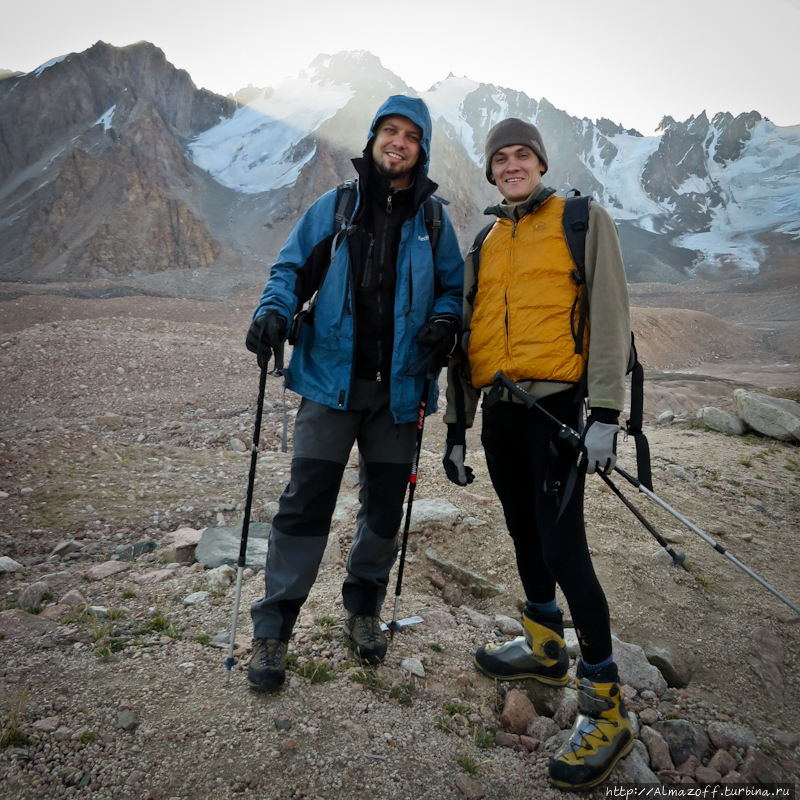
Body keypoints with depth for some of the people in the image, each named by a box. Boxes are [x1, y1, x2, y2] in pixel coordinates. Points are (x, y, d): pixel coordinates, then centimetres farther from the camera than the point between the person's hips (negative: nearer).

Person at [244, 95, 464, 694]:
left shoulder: (433, 219, 10)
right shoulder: (334, 208, 7)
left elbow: (454, 285, 15)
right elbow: (292, 269, 8)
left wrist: (445, 320, -7)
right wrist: (274, 311, -13)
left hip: (399, 388, 2)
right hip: (332, 380, -1)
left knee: (385, 508, 11)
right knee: (305, 505, -4)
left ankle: (364, 610, 34)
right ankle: (273, 630, 12)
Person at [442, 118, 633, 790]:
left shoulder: (584, 221, 3)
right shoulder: (485, 245, 18)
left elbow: (609, 316, -5)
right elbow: (468, 337, 15)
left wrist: (605, 415, -15)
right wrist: (455, 429, 11)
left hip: (554, 402, -6)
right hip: (498, 409, 6)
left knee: (563, 546, -8)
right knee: (525, 532, 15)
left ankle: (606, 705, 7)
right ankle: (544, 646, 35)